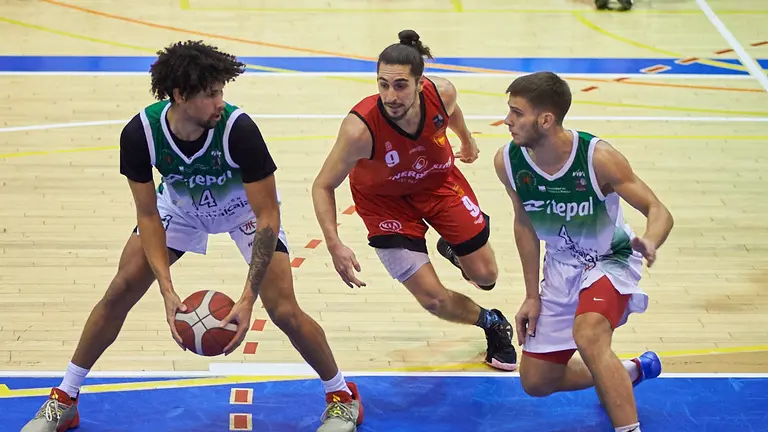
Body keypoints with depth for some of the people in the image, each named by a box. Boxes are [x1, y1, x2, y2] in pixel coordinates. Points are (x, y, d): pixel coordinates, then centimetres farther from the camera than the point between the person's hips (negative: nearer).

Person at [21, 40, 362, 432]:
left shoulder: (238, 129, -38)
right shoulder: (139, 134, -31)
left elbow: (268, 217, -32)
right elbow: (148, 216, -20)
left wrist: (248, 298, -38)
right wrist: (167, 290, -31)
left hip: (245, 208, -2)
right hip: (179, 206, 3)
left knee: (284, 311, -13)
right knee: (120, 291, -4)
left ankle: (341, 395, 13)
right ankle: (65, 399, 13)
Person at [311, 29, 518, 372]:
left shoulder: (441, 93, -29)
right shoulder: (360, 128, -39)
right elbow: (323, 186, -26)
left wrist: (466, 139, 19)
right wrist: (334, 246, -37)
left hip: (438, 180, 3)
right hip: (384, 198, -3)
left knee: (485, 276, 6)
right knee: (433, 298, -5)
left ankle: (453, 251, 44)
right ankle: (492, 325, 27)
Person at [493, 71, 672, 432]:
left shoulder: (598, 158, -28)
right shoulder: (508, 161, -14)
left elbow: (658, 211, -24)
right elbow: (524, 223, 3)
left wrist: (649, 242, -48)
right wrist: (532, 295, 5)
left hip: (610, 261, -6)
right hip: (560, 267, 6)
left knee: (587, 336, -37)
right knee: (536, 382, 11)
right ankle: (630, 373, 35)